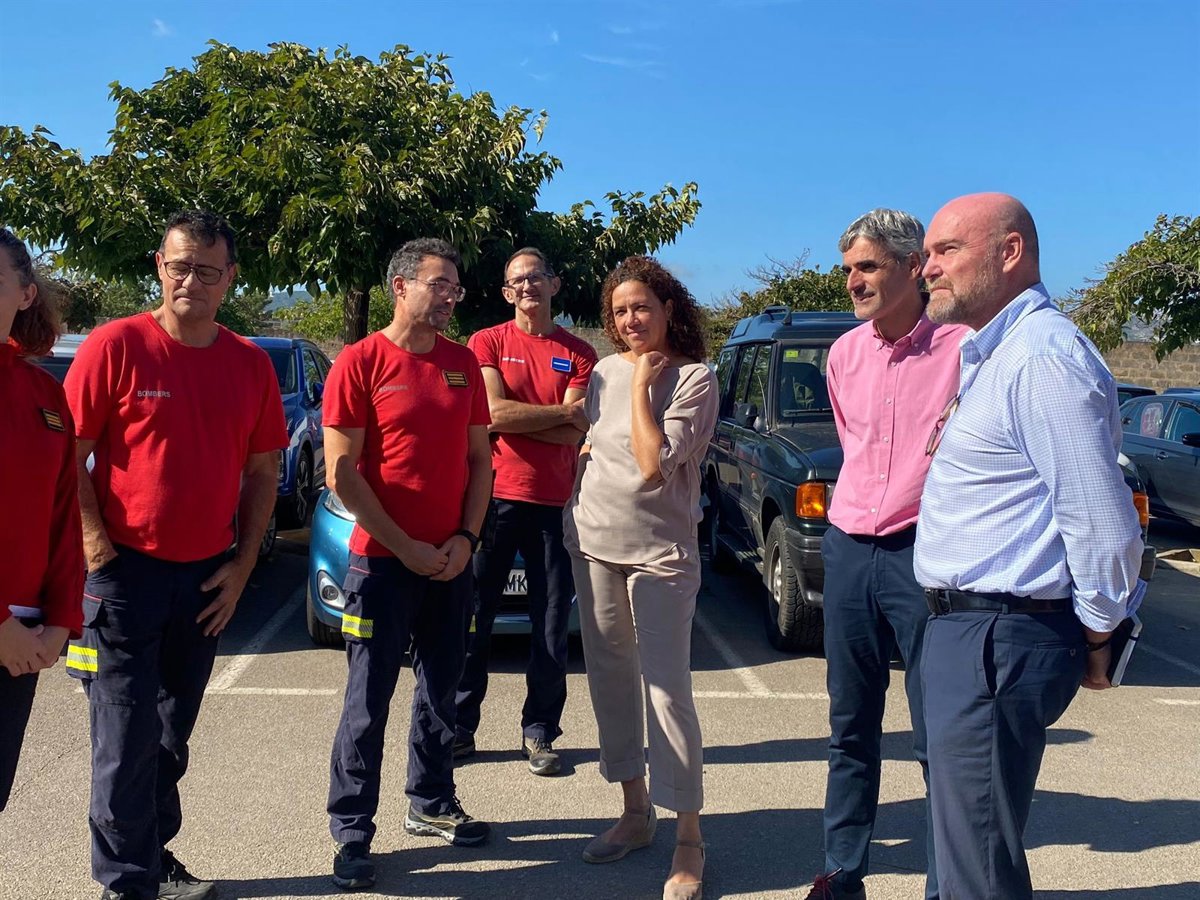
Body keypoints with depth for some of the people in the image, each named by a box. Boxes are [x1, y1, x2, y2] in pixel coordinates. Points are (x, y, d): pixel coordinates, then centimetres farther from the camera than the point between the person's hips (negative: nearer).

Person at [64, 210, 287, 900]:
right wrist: (96, 541, -14)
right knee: (128, 733, 1)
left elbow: (263, 470, 9)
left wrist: (242, 566, 3)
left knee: (174, 733, 15)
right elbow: (68, 452, -7)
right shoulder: (116, 345, -8)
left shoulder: (251, 364, 4)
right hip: (127, 571, -4)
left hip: (207, 578, 4)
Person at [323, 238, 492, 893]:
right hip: (383, 562, -5)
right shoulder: (361, 362, -9)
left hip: (452, 561, 5)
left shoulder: (464, 363, 7)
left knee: (440, 690, 15)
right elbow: (341, 473, -12)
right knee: (369, 700, 2)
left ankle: (431, 805, 31)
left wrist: (465, 538, -3)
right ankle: (351, 831, 13)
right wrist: (406, 548, -13)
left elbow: (480, 458, 11)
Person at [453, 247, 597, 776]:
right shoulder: (487, 343, 5)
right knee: (474, 618, 3)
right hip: (495, 495, -1)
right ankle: (460, 727, 14)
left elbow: (574, 435, -4)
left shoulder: (579, 354, 8)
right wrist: (564, 413, -7)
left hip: (555, 503, 1)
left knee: (551, 626, 5)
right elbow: (496, 415, -10)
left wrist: (514, 416, -8)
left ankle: (539, 733, 16)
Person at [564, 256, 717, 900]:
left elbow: (652, 463, -19)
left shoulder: (693, 379, -9)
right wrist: (589, 449, 3)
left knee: (666, 690, -6)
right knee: (610, 679, 12)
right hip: (594, 544, 6)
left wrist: (642, 385, -13)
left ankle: (688, 842, 4)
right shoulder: (604, 373, 8)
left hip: (660, 553, -6)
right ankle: (636, 811, 27)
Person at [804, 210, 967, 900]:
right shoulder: (845, 353, 9)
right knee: (851, 729, 14)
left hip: (923, 556, -5)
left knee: (939, 739, 1)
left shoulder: (960, 346, -10)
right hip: (849, 550, 6)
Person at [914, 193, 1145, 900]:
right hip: (963, 625, 10)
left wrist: (1096, 638, -10)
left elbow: (1102, 522, -22)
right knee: (975, 841, 22)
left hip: (999, 640, -10)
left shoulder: (1044, 353, -18)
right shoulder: (990, 354, 16)